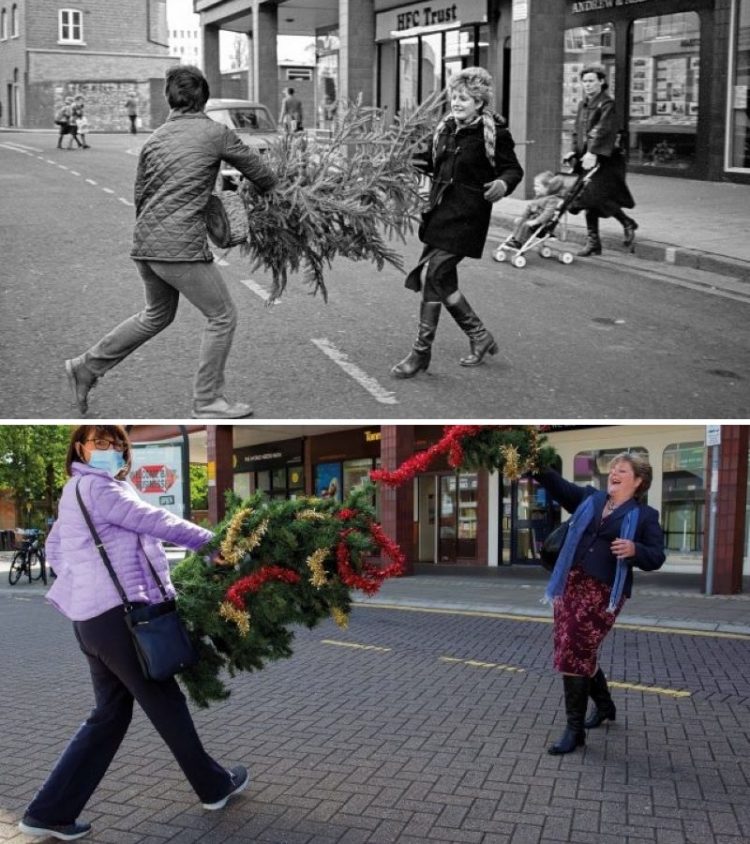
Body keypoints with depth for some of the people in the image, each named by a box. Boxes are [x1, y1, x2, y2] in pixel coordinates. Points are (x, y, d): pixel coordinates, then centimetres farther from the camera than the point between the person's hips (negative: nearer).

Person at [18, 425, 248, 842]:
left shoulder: (75, 492, 19)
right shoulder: (95, 487, -11)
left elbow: (54, 549, 27)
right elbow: (154, 521, -15)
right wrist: (210, 543, -11)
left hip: (92, 617, 10)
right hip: (118, 614, -9)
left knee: (110, 713, 12)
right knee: (166, 703, 5)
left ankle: (49, 811, 10)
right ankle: (214, 786, 21)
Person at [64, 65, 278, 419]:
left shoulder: (154, 138, 13)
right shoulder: (216, 133, -4)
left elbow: (140, 195, 19)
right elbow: (261, 173, 2)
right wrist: (266, 191, 25)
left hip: (144, 244, 7)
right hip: (181, 246, -7)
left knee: (156, 315, 26)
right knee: (222, 315, 7)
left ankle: (87, 366, 28)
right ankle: (207, 400, 10)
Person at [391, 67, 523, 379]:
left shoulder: (494, 133, -8)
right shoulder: (446, 128, 11)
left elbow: (514, 169, -4)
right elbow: (430, 161, 22)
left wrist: (503, 183, -25)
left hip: (465, 219, -8)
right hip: (439, 213, 8)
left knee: (431, 275, -12)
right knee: (442, 280, 9)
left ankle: (421, 352, -2)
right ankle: (480, 337, 27)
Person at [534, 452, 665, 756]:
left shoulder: (645, 515, 3)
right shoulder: (588, 498, 15)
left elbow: (656, 557, -1)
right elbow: (558, 485, 7)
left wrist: (635, 550, -22)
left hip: (604, 593, -5)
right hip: (570, 585, 5)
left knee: (574, 655, -10)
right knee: (580, 654, 14)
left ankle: (575, 730, 0)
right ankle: (604, 706, 39)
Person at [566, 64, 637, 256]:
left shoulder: (607, 104, -9)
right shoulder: (583, 105, 15)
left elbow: (603, 130, -21)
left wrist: (593, 152, -31)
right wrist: (574, 151, 6)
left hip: (605, 160, -8)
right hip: (587, 157, 8)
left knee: (597, 196, -16)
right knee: (589, 199, 6)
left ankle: (628, 223, 5)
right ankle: (593, 241, 12)